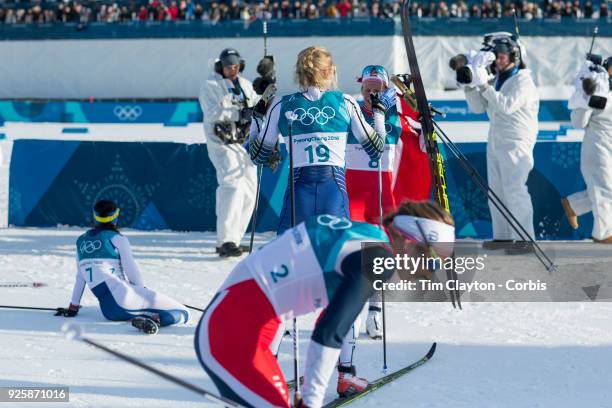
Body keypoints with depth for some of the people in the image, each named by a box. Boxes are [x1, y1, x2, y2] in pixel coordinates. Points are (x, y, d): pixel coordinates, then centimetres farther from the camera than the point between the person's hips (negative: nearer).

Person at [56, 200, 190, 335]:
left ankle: (142, 317, -4)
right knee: (182, 314, -9)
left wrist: (72, 307, 31)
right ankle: (152, 318, -35)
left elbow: (80, 278, 22)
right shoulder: (117, 239, 4)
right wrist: (142, 291, 17)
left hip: (107, 310, 6)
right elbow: (131, 270, 0)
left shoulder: (81, 241, 19)